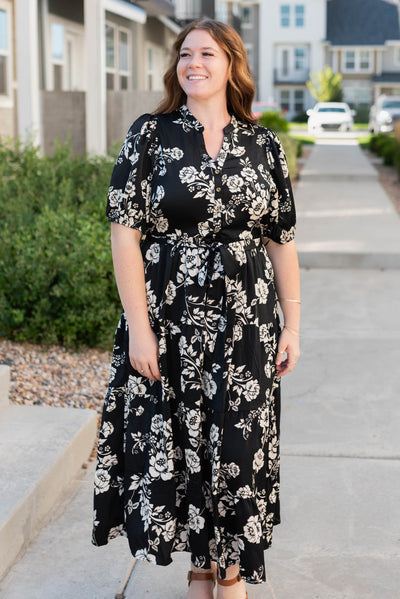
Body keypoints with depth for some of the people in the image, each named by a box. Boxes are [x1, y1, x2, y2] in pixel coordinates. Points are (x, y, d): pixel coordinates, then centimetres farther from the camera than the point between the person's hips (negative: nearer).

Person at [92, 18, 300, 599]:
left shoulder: (263, 146, 4)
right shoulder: (150, 134, -2)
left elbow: (282, 241, 6)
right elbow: (125, 231, -7)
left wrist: (292, 324, 3)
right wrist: (138, 326, -12)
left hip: (243, 323, 1)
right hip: (169, 321, -1)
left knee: (238, 442, 7)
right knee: (176, 440, 8)